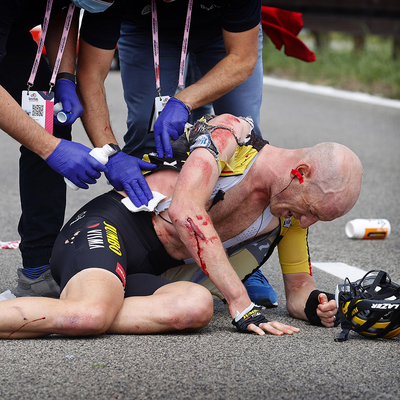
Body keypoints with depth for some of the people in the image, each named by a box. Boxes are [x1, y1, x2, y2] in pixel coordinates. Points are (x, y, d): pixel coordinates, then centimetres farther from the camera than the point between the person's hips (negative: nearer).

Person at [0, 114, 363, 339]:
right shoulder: (231, 133, -10)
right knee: (93, 314, -39)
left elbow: (297, 289, 22)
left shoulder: (292, 216, 12)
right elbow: (185, 212, -22)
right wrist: (240, 302, -23)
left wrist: (312, 304, -5)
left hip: (146, 276, 7)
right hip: (108, 227, -7)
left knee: (198, 306, -30)